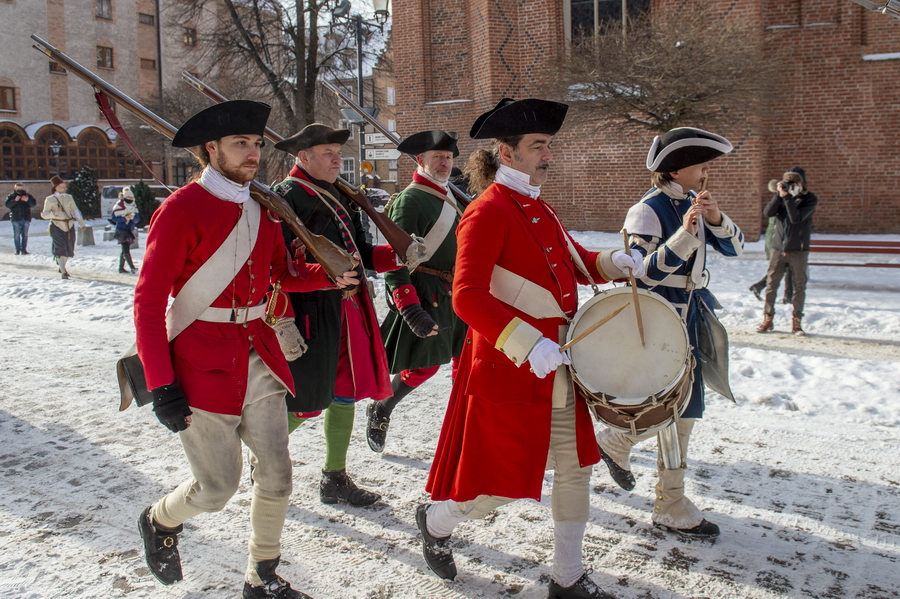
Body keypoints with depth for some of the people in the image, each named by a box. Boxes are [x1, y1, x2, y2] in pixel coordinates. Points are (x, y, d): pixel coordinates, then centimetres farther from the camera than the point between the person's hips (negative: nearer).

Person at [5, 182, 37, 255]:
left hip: (26, 218, 1)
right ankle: (17, 250, 6)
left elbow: (34, 203, -1)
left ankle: (24, 249, 6)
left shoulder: (27, 195, 7)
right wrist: (15, 200, -22)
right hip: (16, 218, -1)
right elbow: (7, 205, -8)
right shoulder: (11, 196, 4)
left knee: (25, 235, 2)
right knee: (16, 235, 0)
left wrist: (28, 200, -20)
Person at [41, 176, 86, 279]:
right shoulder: (49, 200, -1)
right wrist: (54, 213, -21)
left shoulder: (69, 198, 10)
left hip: (69, 226, 4)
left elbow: (75, 211, 9)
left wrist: (82, 224, 1)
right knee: (60, 249, -13)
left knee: (69, 249, 11)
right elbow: (44, 214, -2)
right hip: (57, 227, -4)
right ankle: (63, 272, -12)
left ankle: (62, 267, 34)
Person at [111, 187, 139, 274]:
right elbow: (114, 218, -11)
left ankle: (121, 267, 21)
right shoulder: (119, 205, -8)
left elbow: (137, 219, 8)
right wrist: (125, 218, -21)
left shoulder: (134, 206, 9)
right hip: (121, 230, -6)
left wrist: (133, 217, -14)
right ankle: (132, 267, -22)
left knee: (125, 250, 12)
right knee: (126, 249, -15)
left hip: (130, 231, 6)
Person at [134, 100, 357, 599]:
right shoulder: (181, 210, -12)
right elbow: (148, 301, -12)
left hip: (258, 359, 6)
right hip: (203, 365, -6)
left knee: (276, 475, 7)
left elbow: (284, 275, 19)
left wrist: (331, 275, -1)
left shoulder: (262, 208, 8)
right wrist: (161, 386, -16)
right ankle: (159, 522, 36)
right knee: (217, 487, 1)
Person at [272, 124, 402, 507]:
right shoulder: (285, 198, -10)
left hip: (349, 310, 8)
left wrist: (397, 255, -1)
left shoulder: (338, 198, 17)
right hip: (310, 313, -8)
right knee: (306, 401, 0)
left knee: (346, 392, 12)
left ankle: (335, 479, 25)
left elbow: (360, 254, 17)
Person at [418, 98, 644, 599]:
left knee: (575, 468, 13)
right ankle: (436, 521, 35)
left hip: (560, 366, 8)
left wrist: (611, 261, 3)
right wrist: (528, 344, -31)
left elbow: (575, 261, 24)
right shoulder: (488, 210, -15)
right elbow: (468, 297, -25)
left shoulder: (540, 208, 12)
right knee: (502, 483, 5)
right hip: (508, 370, -8)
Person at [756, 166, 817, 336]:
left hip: (799, 250, -2)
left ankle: (796, 321, 11)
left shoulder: (810, 199, -4)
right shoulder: (782, 196, 6)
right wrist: (780, 195, -19)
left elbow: (796, 218, -20)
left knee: (799, 286, 3)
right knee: (771, 284, 2)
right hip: (778, 248, 2)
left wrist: (787, 197, -22)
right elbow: (768, 212, -10)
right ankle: (768, 319, 12)